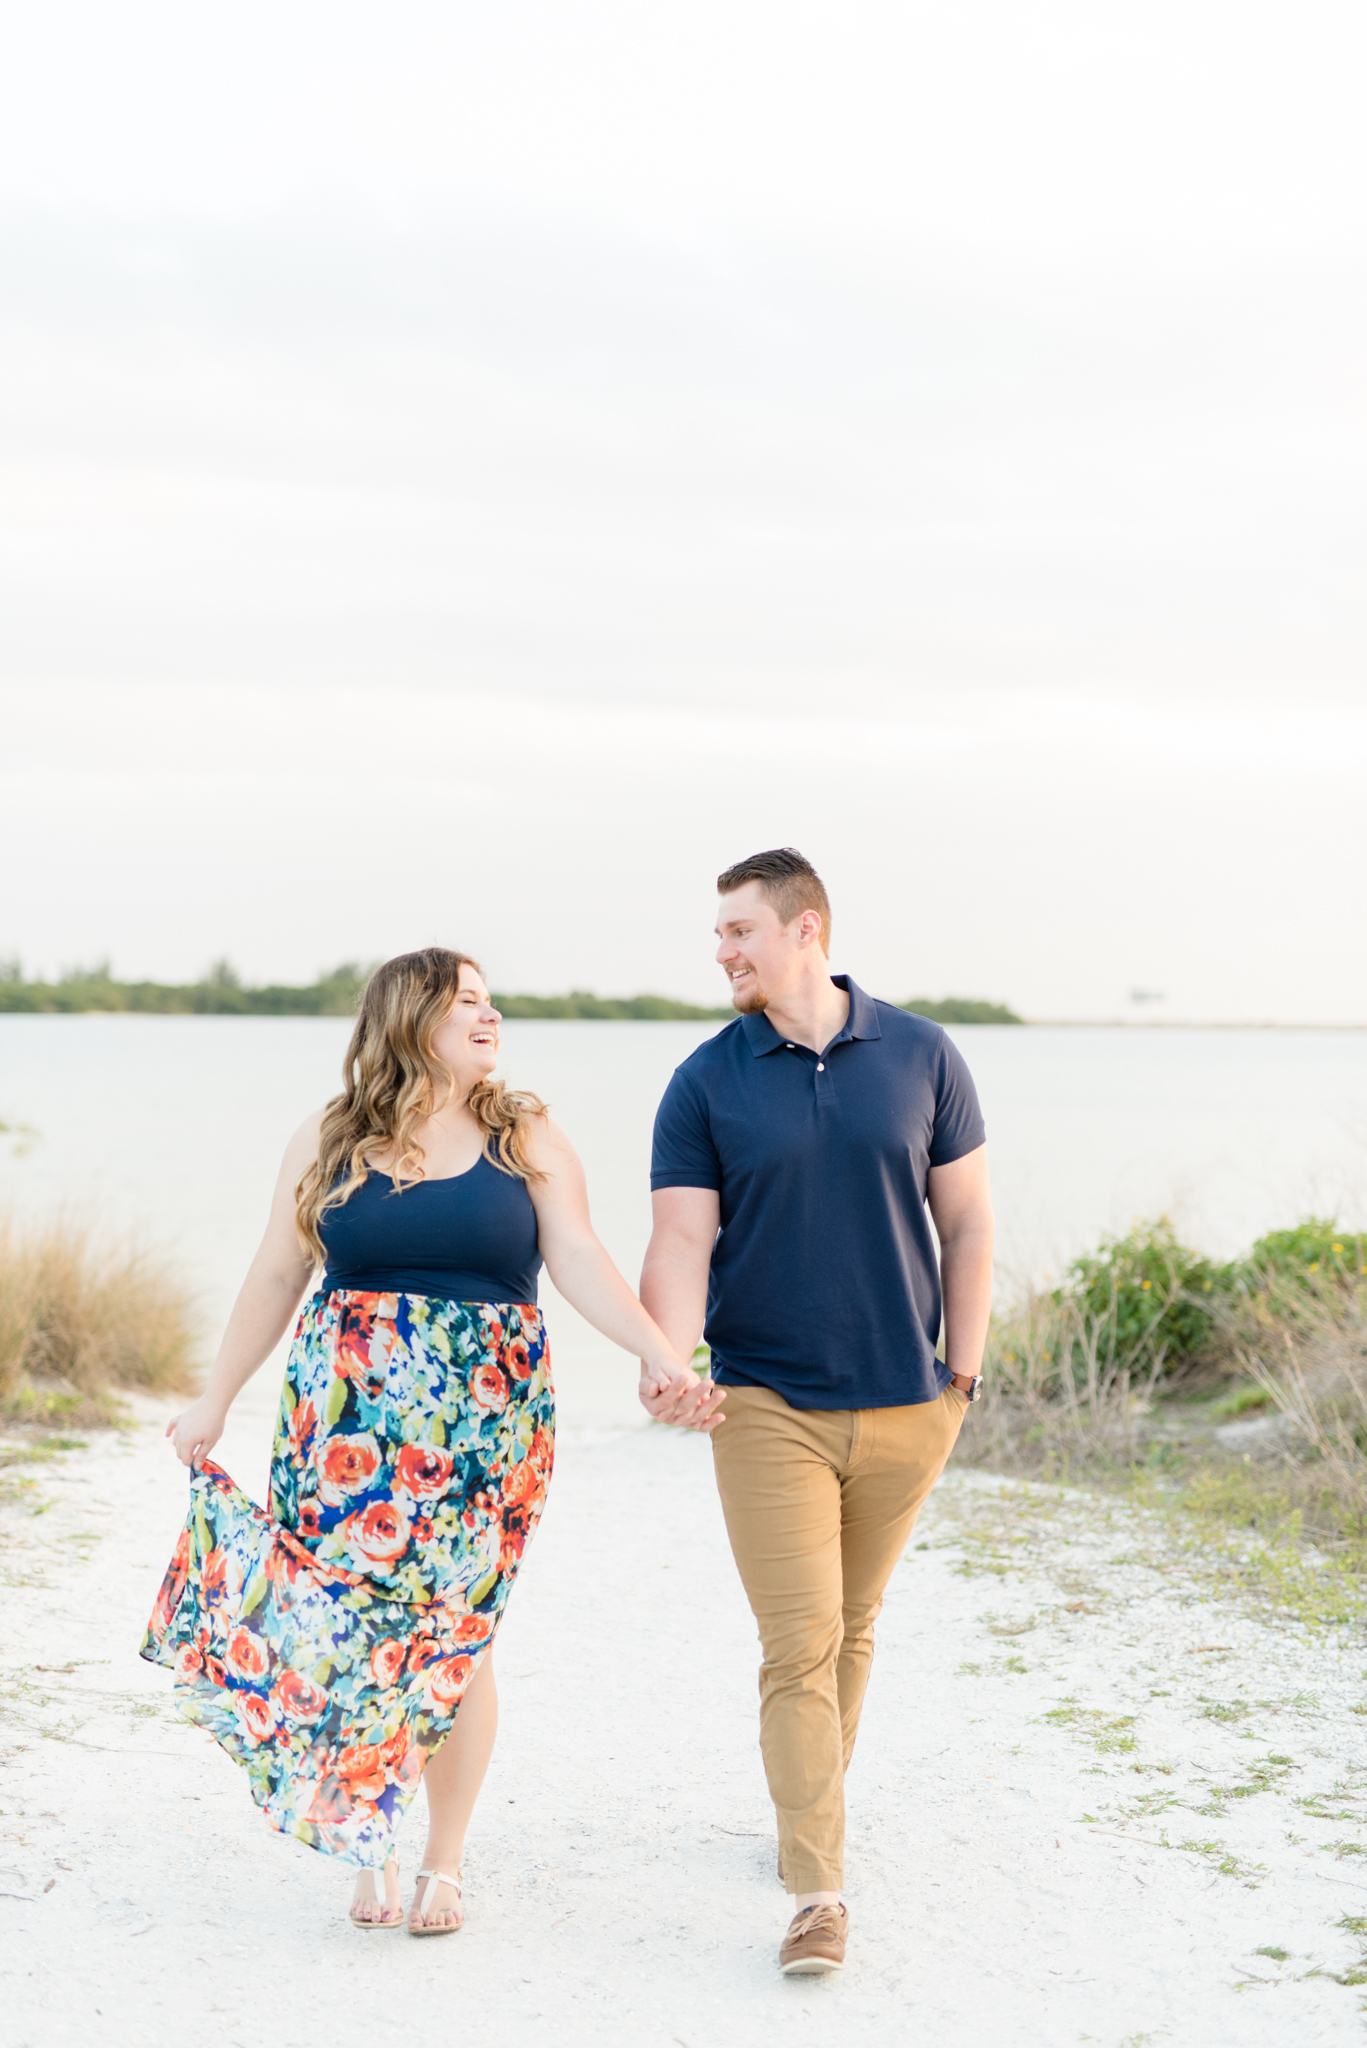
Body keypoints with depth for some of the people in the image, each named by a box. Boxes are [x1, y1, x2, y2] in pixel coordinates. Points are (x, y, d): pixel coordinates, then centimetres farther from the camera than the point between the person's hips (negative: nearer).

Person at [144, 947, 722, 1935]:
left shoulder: (528, 1139, 4)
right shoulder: (328, 1143, 6)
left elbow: (582, 1263, -5)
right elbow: (276, 1279, 11)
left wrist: (661, 1353, -20)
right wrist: (215, 1399, 12)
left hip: (485, 1418, -1)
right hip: (348, 1417, 1)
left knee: (456, 1636, 2)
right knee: (346, 1623, 0)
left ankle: (444, 1863, 16)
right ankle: (371, 1849, 17)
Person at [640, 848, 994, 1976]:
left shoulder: (920, 1056, 1)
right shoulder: (706, 1084, -1)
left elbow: (968, 1221, 6)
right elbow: (681, 1241, -7)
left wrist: (962, 1375, 4)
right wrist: (667, 1361, -25)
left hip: (904, 1405, 2)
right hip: (769, 1406, -1)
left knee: (851, 1627, 16)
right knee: (800, 1647, -7)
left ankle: (816, 1799, 38)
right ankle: (820, 1893, -5)